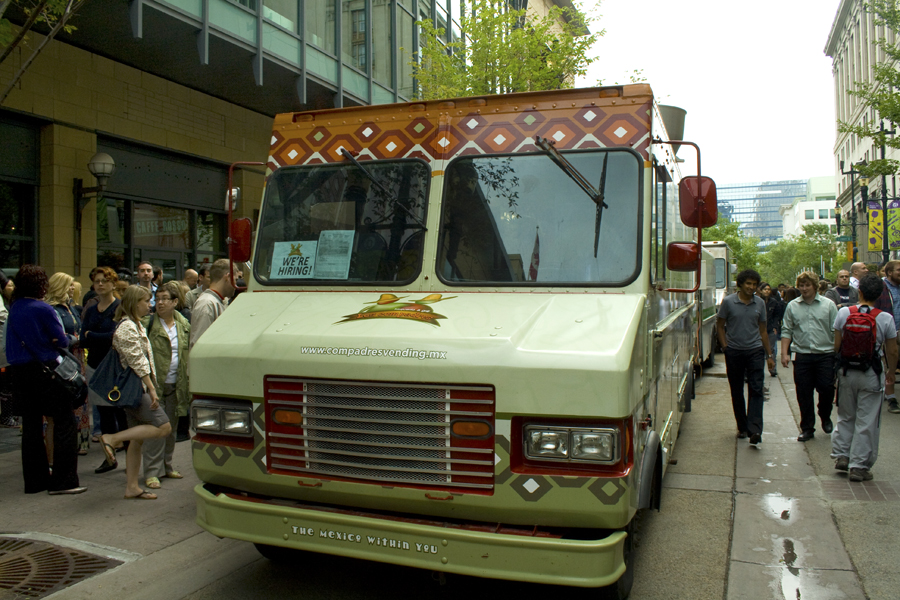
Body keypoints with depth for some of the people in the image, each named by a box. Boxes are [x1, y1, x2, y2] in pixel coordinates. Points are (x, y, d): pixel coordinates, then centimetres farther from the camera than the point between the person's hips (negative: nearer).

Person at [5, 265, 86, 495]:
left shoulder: (14, 308, 8)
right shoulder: (44, 309, -12)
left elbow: (16, 339, 14)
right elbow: (62, 342, -9)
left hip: (18, 371, 7)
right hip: (42, 370, -7)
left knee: (31, 424, 13)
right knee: (64, 420, -2)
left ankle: (35, 479, 20)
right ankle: (62, 480, -6)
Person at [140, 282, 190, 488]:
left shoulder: (184, 325, 8)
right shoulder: (147, 323, -5)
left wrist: (187, 385, 9)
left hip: (176, 386, 4)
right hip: (155, 384, -4)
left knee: (171, 428, 14)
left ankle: (167, 465, 27)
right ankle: (152, 471, 4)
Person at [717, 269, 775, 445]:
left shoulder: (760, 303, 6)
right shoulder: (728, 302, -3)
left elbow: (762, 330, 12)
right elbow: (720, 326, 4)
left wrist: (769, 355, 11)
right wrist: (725, 347, -5)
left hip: (755, 351, 1)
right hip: (734, 352, -1)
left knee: (756, 389, -10)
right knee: (737, 392, 8)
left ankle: (755, 430, -15)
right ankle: (742, 427, 22)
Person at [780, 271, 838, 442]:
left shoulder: (828, 304, 3)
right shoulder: (792, 306, 6)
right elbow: (786, 331, 8)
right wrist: (784, 353, 0)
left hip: (825, 354, -1)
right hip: (802, 355, 1)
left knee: (826, 389, -3)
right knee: (803, 394, 3)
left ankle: (825, 417, 28)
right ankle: (807, 428, 15)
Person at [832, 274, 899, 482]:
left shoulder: (844, 313, -6)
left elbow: (837, 346, 0)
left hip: (847, 371, 2)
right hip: (871, 374, -2)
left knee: (846, 416, 19)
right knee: (867, 422, 5)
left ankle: (841, 455, 18)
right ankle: (859, 466, 9)